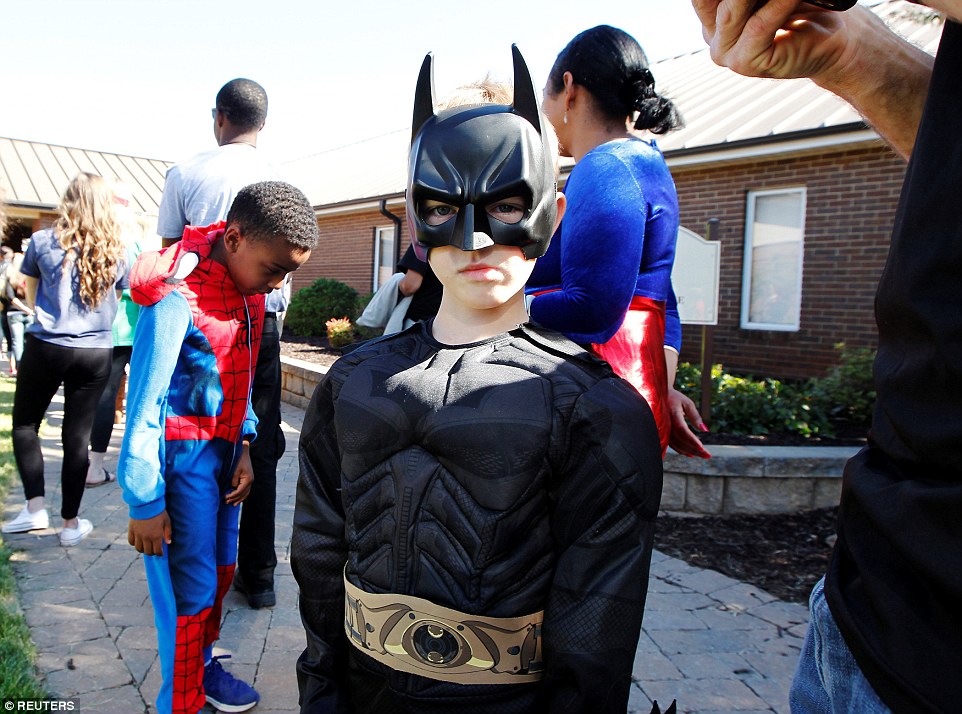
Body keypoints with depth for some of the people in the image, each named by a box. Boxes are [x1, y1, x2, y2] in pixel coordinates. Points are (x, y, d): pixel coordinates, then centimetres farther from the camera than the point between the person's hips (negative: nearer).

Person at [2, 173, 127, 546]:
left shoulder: (43, 241, -1)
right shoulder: (115, 251, 2)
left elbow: (31, 297, 12)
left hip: (45, 347, -1)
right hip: (95, 353, 2)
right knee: (77, 435, 7)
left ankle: (35, 506, 10)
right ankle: (71, 522, 15)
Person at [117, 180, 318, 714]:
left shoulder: (248, 290, 2)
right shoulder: (176, 299, -22)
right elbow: (144, 406, -19)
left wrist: (245, 445, 4)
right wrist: (145, 502, -15)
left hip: (224, 451, 8)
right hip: (183, 456, -8)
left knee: (220, 569, 19)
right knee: (191, 587, 1)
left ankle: (202, 664, 41)